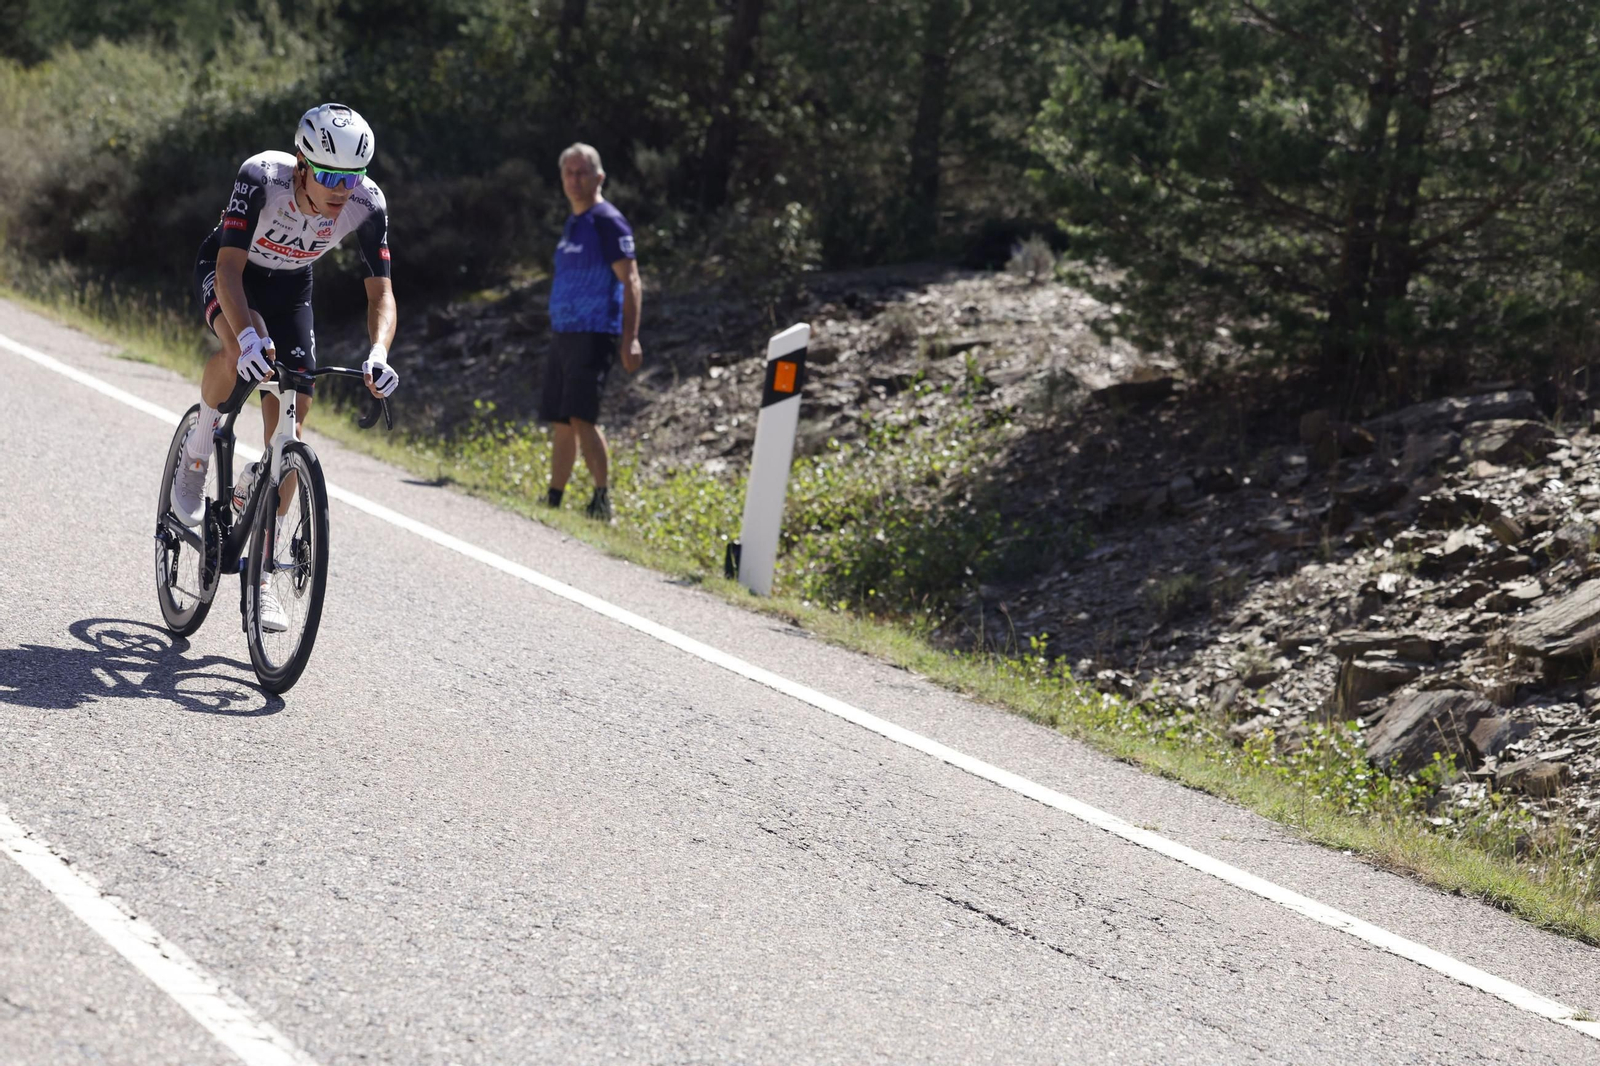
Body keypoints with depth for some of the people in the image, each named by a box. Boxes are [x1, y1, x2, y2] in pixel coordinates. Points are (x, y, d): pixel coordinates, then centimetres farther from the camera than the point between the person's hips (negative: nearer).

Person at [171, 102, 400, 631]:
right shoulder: (261, 178, -36)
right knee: (244, 349, -38)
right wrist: (249, 335, -57)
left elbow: (381, 291, -24)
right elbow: (230, 269, -39)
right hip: (226, 271, -3)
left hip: (289, 287, 3)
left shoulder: (367, 204, -27)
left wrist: (378, 354, -44)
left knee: (288, 422, -6)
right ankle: (198, 448, -7)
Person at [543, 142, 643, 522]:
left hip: (593, 334, -9)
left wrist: (630, 338, -21)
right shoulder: (571, 225, 19)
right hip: (562, 334, 9)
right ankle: (552, 502, 16)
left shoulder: (607, 221, -8)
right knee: (561, 424, 11)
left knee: (580, 417, -17)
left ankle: (603, 501, -15)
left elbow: (630, 282, -14)